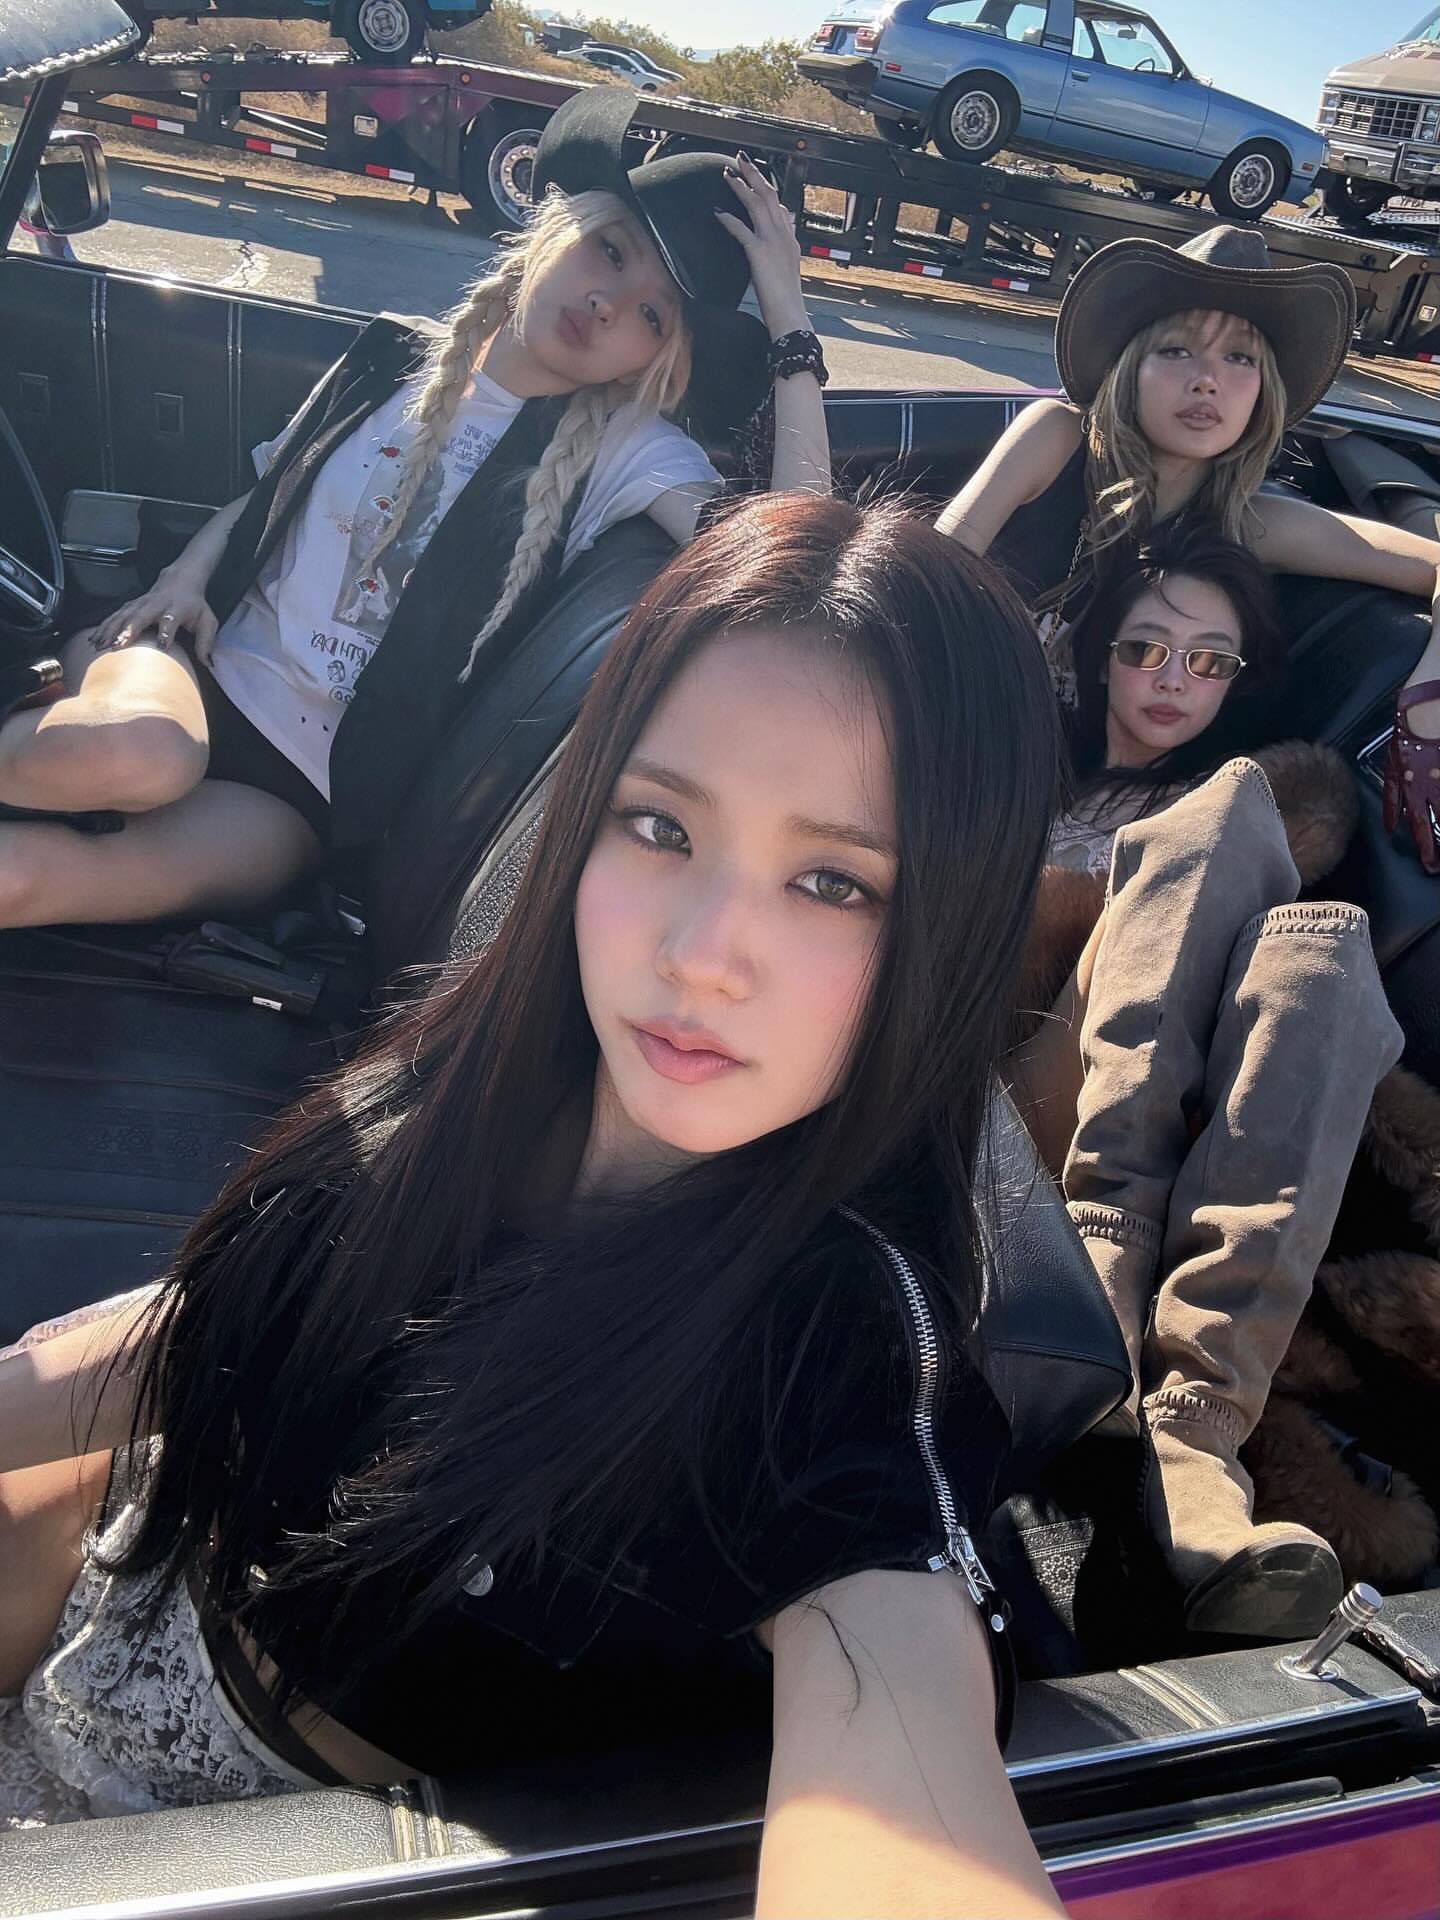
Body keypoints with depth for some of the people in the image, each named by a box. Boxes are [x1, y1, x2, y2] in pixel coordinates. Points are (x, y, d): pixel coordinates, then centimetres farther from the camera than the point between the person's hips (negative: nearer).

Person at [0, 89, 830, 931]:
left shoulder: (626, 451, -3)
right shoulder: (398, 367, 5)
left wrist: (791, 323, -18)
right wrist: (189, 572, -1)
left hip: (314, 793, -2)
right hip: (204, 671, 3)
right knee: (128, 757, -37)